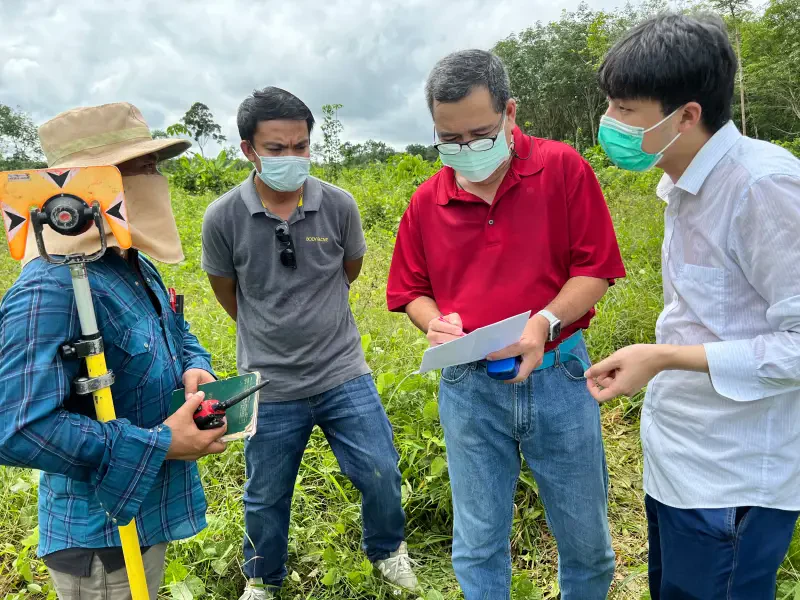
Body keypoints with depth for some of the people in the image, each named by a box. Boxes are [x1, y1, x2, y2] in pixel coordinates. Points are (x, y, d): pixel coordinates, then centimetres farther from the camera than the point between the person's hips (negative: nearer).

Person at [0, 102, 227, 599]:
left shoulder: (136, 266, 2)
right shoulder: (52, 289, -28)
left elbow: (178, 331, 17)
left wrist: (195, 368, -6)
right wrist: (159, 444, -27)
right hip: (101, 537, -8)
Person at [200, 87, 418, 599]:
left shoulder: (339, 205, -10)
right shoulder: (224, 218, -12)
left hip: (344, 375, 1)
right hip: (270, 386, 0)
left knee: (381, 475, 10)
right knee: (266, 496, 17)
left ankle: (387, 548, 44)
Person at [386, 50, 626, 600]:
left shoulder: (563, 168, -6)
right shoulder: (427, 202, 0)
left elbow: (595, 268, -6)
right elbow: (412, 291, 9)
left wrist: (545, 322, -22)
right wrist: (437, 323, -12)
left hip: (557, 375, -1)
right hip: (468, 386, 1)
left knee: (586, 535, 17)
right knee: (478, 545, 14)